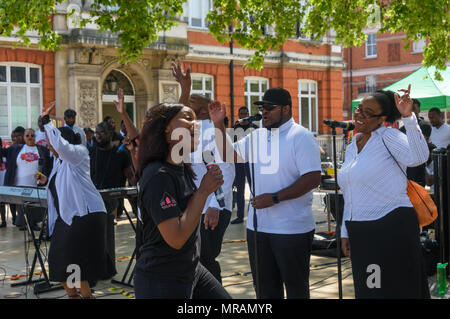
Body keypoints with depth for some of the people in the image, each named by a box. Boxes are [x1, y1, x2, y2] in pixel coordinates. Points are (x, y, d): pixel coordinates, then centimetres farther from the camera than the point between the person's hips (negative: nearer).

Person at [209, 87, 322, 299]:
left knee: (296, 287, 7)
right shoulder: (256, 136, 10)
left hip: (292, 229, -6)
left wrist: (274, 198, -21)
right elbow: (229, 156, 15)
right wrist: (218, 125, 2)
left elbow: (313, 178, -18)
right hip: (257, 226, 6)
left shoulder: (301, 137, -10)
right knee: (264, 288, 16)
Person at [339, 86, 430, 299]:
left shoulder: (388, 136, -8)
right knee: (366, 290, 14)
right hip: (360, 234, 8)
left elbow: (417, 158, -29)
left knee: (394, 290, -1)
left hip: (392, 229, -7)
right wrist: (345, 232, 17)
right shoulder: (352, 148, 15)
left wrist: (408, 117, -37)